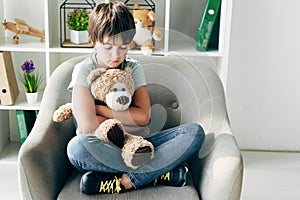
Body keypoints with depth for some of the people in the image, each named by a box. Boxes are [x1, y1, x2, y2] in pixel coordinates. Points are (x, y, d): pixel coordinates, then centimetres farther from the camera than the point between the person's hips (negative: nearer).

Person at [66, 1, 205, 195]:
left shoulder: (133, 67, 7)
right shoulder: (84, 70, -4)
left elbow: (144, 116, -8)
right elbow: (87, 127, -18)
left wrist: (98, 108, -10)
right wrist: (130, 123, -8)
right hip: (101, 150, -3)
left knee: (195, 132, -17)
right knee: (77, 146, -39)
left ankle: (123, 182, -30)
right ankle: (157, 173, -25)